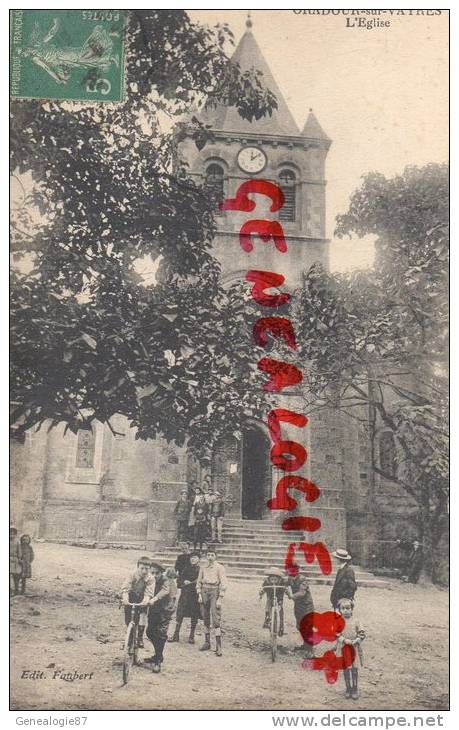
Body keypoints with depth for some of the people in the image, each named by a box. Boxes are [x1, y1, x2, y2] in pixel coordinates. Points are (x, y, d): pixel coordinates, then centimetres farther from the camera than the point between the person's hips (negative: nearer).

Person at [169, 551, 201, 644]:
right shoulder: (186, 569, 10)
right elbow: (179, 580, 11)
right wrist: (184, 582, -8)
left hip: (195, 594, -2)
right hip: (185, 594, 2)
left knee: (194, 615, 3)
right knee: (180, 614, -1)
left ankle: (191, 636, 15)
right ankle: (176, 635, 7)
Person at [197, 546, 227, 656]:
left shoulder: (220, 568, -4)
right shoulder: (203, 568, 9)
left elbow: (223, 584, -7)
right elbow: (199, 582, 14)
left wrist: (219, 599, -11)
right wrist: (199, 595, 3)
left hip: (215, 592, -5)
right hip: (204, 592, 5)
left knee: (216, 618, -11)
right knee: (205, 618, 10)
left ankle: (218, 646, -10)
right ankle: (207, 642, 21)